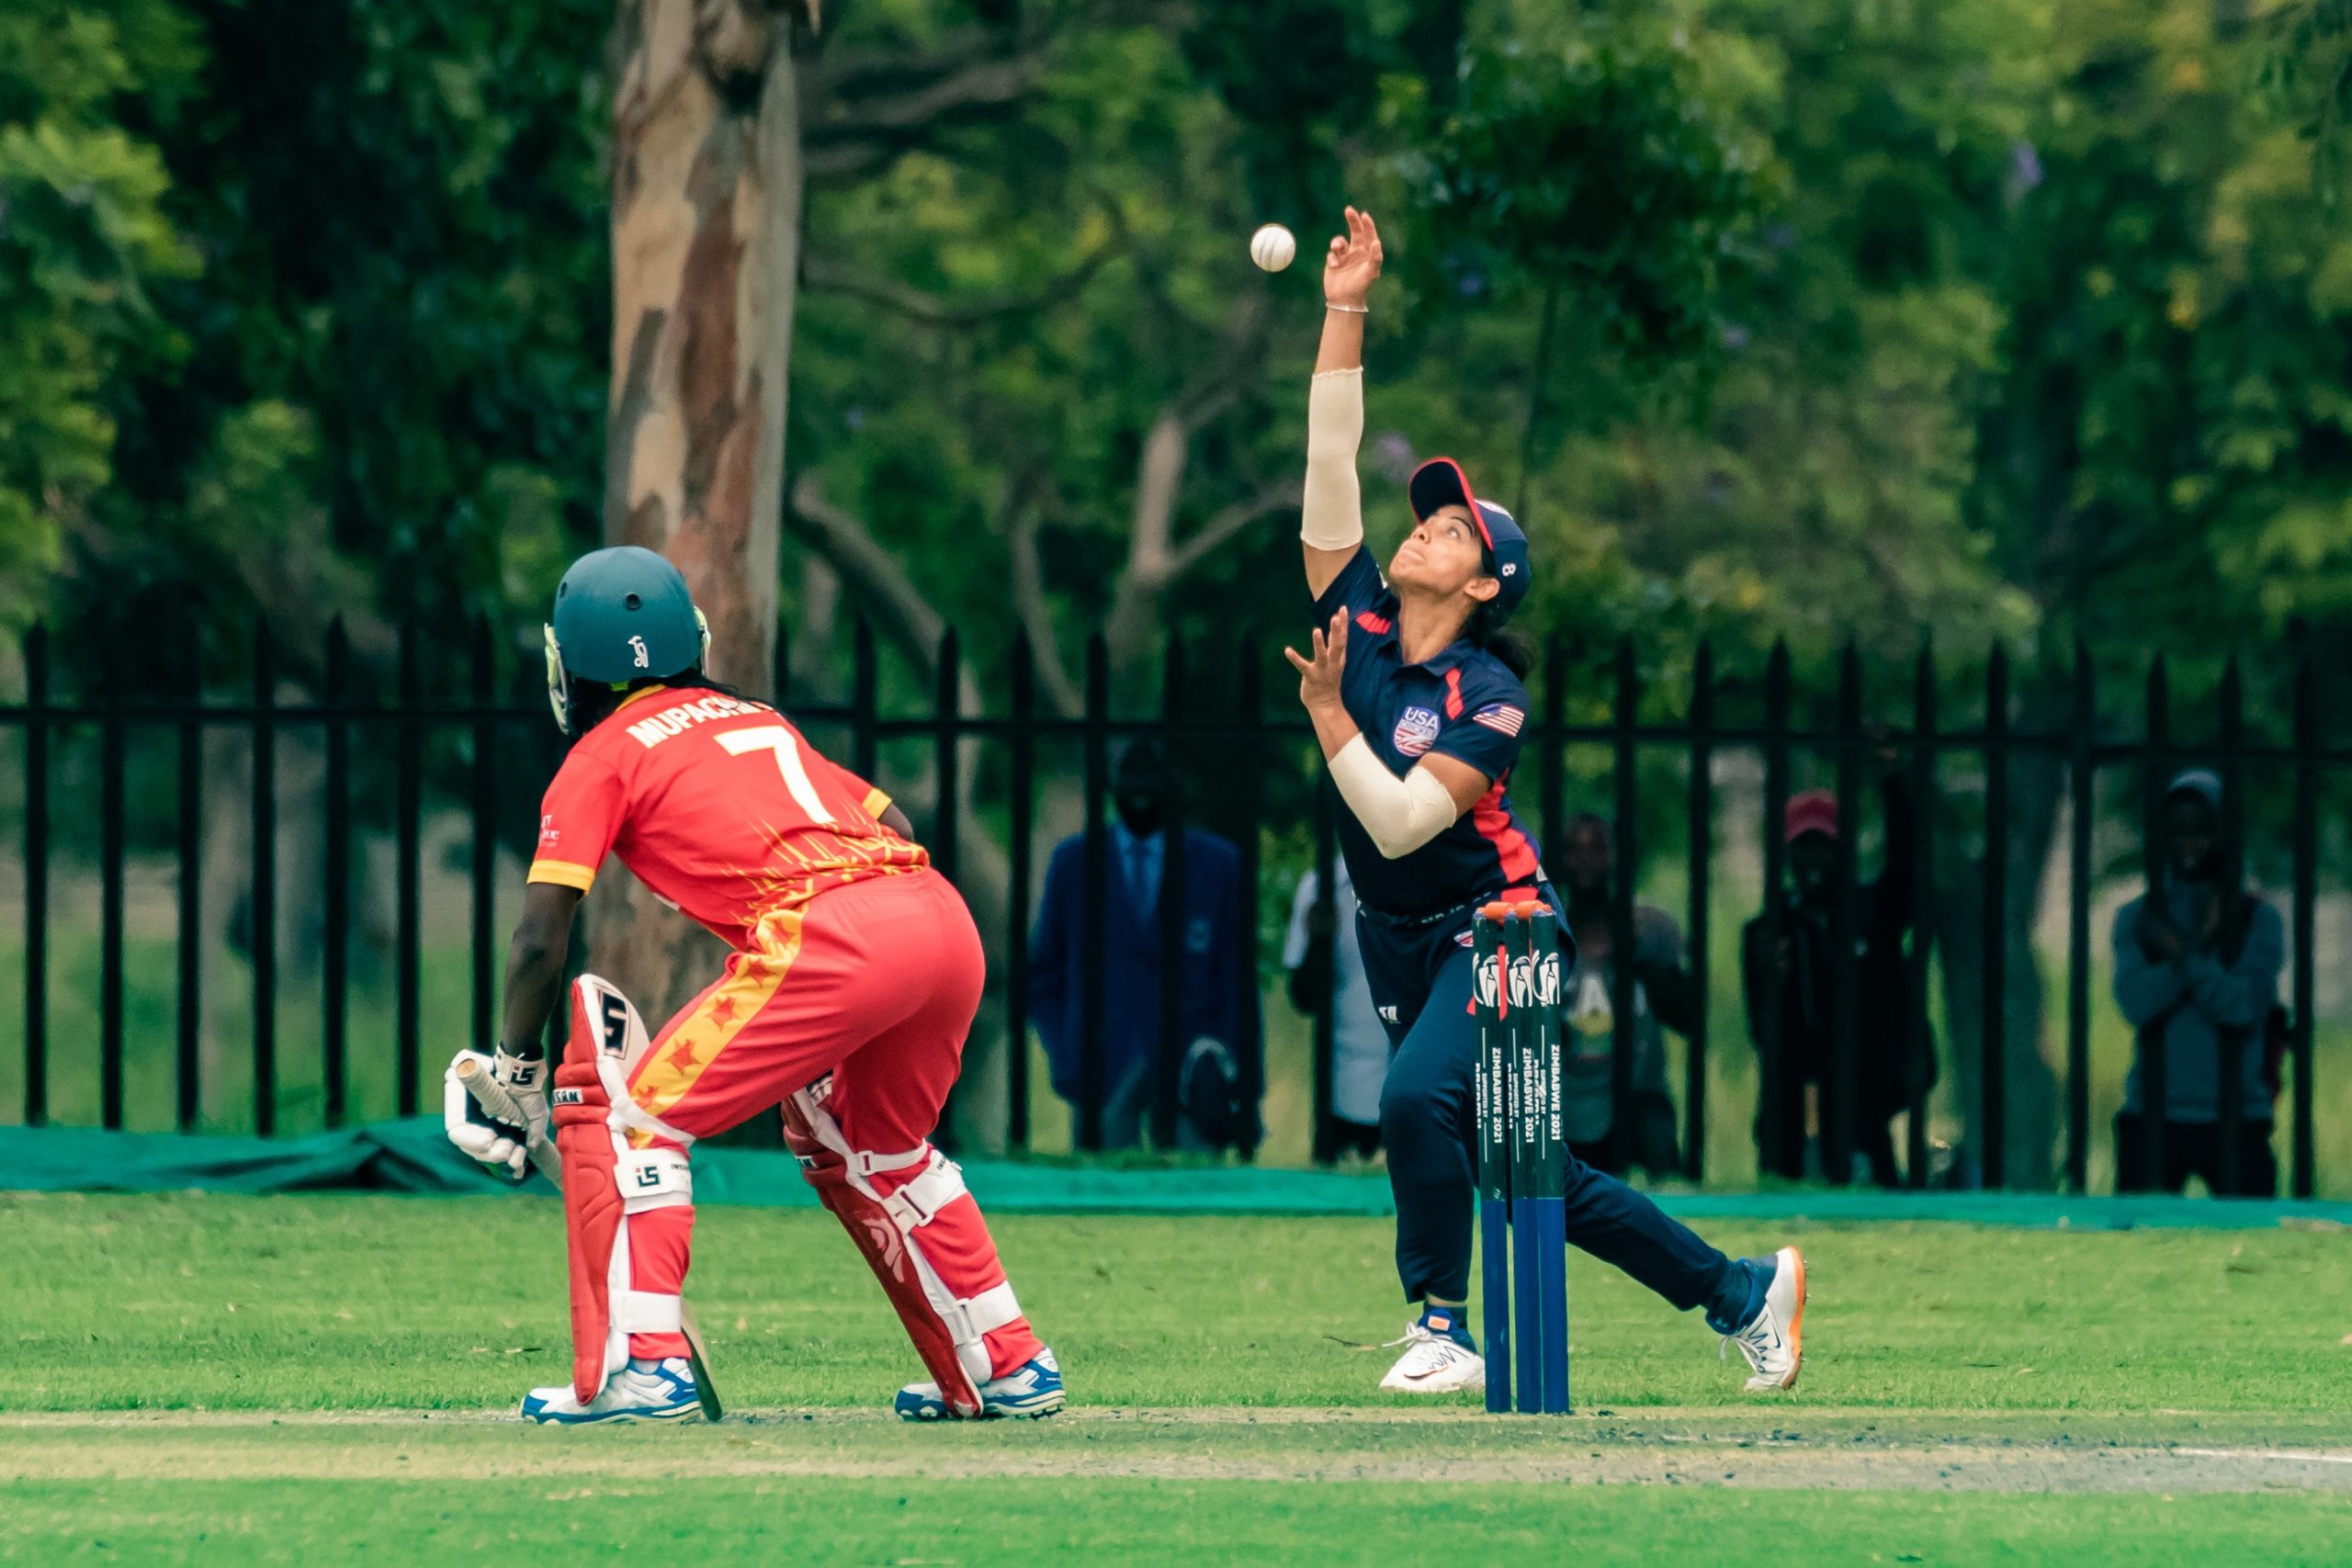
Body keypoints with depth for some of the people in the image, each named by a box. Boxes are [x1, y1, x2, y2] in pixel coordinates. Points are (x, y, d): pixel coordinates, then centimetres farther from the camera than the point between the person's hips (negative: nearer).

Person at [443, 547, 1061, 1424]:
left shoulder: (602, 756, 13)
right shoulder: (756, 719, 31)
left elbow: (541, 939, 5)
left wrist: (517, 1072, 16)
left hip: (830, 937, -7)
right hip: (947, 921, 7)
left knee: (634, 1113, 2)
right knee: (871, 1149, 30)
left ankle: (640, 1365, -11)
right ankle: (1004, 1369, 29)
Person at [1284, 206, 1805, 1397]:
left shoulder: (1489, 701, -16)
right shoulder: (1360, 626, -1)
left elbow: (1401, 823, -26)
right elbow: (1331, 464, -5)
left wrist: (1327, 716, -25)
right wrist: (1345, 316, -10)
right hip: (1400, 942, 6)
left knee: (1418, 1097, -29)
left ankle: (1443, 1329, -15)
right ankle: (1740, 1291, 19)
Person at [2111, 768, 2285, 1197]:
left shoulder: (2258, 920, 5)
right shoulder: (2136, 919, 10)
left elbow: (2245, 1005, -8)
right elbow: (2135, 1003, -5)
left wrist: (2179, 949, -10)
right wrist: (2196, 950, -13)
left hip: (2236, 1119, -1)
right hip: (2152, 1117, 1)